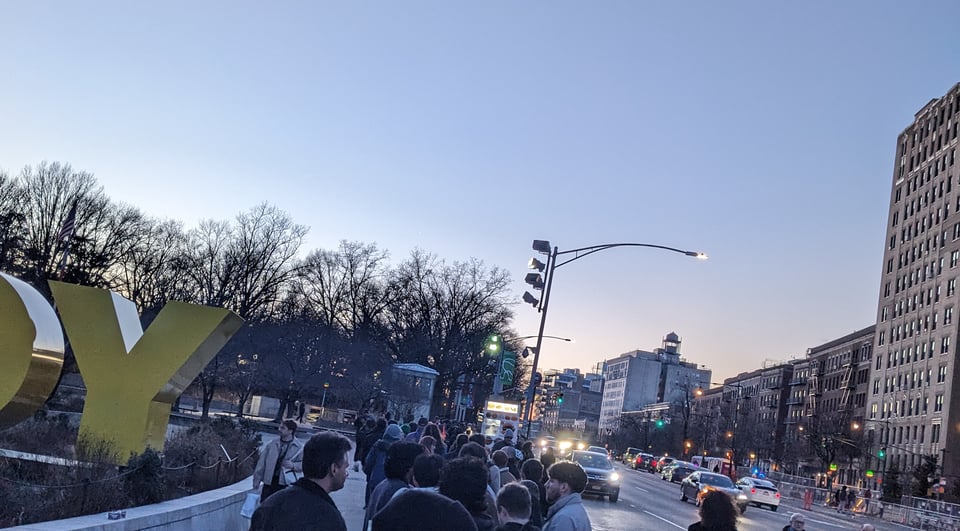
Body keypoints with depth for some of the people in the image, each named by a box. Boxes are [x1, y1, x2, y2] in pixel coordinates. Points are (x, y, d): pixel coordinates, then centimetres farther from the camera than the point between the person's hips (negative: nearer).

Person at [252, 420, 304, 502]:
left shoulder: (299, 447, 0)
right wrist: (257, 480, 6)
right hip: (269, 483, 3)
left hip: (285, 484, -3)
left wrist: (293, 465, -20)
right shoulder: (271, 444, 7)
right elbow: (262, 463, 9)